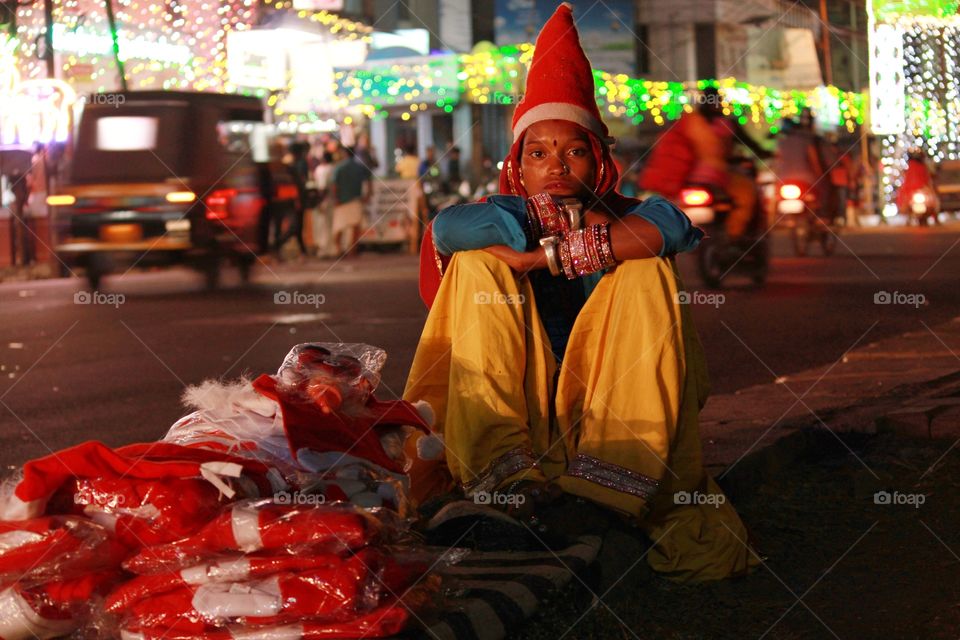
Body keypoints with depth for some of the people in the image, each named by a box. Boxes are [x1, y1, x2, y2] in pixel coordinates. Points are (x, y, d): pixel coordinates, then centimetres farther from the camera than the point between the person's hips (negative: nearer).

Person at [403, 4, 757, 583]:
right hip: (503, 420, 0)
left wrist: (541, 254, -23)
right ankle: (505, 480, -32)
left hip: (608, 414, 0)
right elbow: (451, 226, -21)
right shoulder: (510, 216, 4)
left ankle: (607, 486, -33)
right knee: (475, 265, -14)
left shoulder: (621, 217, 4)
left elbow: (671, 225, -22)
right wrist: (586, 237, -17)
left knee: (648, 271, -17)